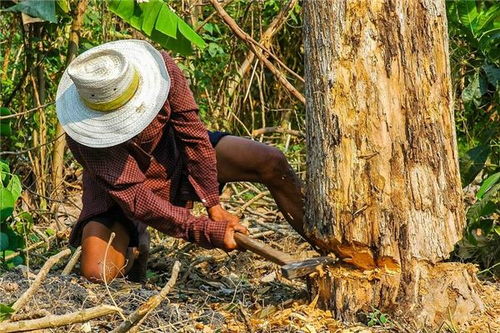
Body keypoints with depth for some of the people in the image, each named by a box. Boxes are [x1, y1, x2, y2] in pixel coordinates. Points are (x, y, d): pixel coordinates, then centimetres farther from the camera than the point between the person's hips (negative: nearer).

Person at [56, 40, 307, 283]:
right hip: (120, 187, -3)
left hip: (174, 151, 3)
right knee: (96, 273, -25)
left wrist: (213, 205, -20)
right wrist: (206, 232, -38)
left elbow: (191, 131, -20)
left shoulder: (158, 64, -29)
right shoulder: (86, 135, -36)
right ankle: (134, 245, 11)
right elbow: (135, 198, -35)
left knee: (272, 162, -15)